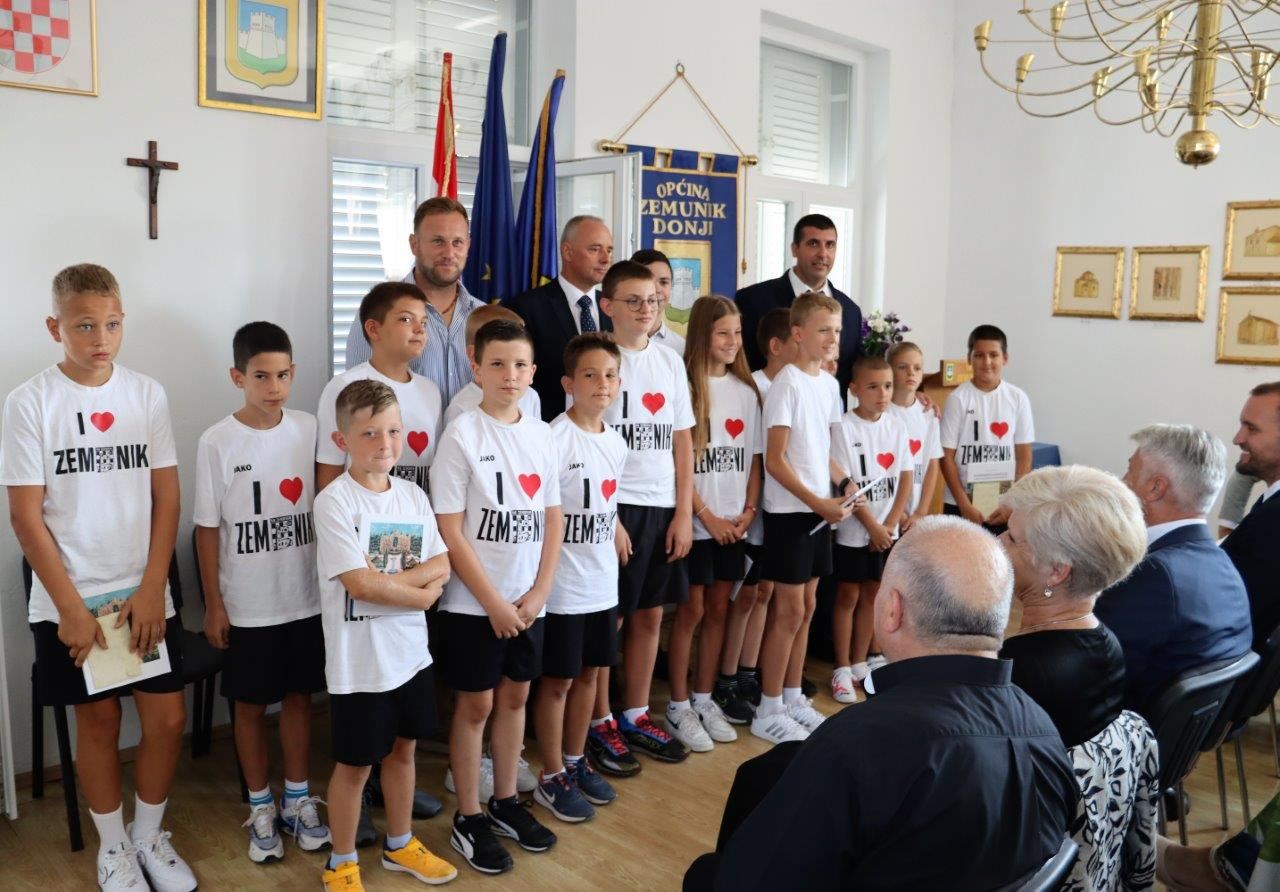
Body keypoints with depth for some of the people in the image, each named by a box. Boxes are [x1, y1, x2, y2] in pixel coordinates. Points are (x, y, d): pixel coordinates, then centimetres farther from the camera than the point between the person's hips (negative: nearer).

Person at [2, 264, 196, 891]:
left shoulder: (147, 394, 0)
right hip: (69, 602, -2)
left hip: (145, 594, 2)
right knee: (98, 719, 9)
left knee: (167, 718, 3)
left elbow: (167, 497, 1)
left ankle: (149, 834, 27)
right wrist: (71, 607, -10)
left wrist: (152, 589, -6)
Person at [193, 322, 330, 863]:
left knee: (298, 696, 14)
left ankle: (298, 797, 31)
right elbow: (208, 528, -6)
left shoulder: (309, 430, -3)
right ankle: (261, 807, 27)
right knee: (250, 705, 11)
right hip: (246, 605, -2)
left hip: (305, 598, 2)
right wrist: (213, 604, -5)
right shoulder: (217, 443, -10)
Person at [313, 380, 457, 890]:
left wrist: (389, 580, -18)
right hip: (358, 659, -6)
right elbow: (359, 584, -22)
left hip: (410, 651, 6)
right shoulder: (335, 501, -16)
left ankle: (399, 845, 39)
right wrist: (420, 594, -11)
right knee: (355, 764, 9)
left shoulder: (413, 496, 3)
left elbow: (441, 566, -2)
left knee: (403, 750, 20)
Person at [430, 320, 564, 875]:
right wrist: (494, 602, -14)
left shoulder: (541, 434, 3)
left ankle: (506, 801, 32)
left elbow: (553, 516, 7)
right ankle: (468, 819, 21)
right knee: (476, 704, 6)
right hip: (474, 604, -5)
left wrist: (539, 592, -3)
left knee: (514, 696, 16)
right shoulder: (462, 435, -13)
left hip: (528, 601, 5)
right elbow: (449, 530, -14)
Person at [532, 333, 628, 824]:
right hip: (563, 585, -7)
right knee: (558, 679, 6)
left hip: (603, 581, 7)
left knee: (589, 672, 17)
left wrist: (608, 556, 13)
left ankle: (576, 762, 33)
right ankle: (552, 778, 20)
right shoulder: (554, 439, -17)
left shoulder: (616, 441, 6)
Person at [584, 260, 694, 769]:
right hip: (614, 506, -5)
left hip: (663, 508, 5)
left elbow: (682, 441, 10)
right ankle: (599, 725, 17)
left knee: (650, 615, 13)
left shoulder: (670, 362, 9)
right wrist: (607, 517, -14)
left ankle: (636, 717, 27)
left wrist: (684, 513, 4)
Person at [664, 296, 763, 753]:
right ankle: (679, 706, 13)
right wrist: (707, 516, -11)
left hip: (734, 522, 5)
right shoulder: (684, 386, -9)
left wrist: (749, 510, -2)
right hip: (697, 520, -5)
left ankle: (705, 699, 23)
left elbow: (754, 456, 10)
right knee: (691, 610, 2)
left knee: (719, 609, 11)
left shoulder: (746, 391, 8)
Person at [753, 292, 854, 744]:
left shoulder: (829, 384, 9)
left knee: (807, 606, 13)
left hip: (820, 510, 8)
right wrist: (817, 502, -18)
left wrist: (836, 495, 2)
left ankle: (793, 698, 26)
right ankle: (768, 711, 10)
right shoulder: (787, 384, -14)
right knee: (789, 610, -2)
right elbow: (774, 460, -17)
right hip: (789, 511, -8)